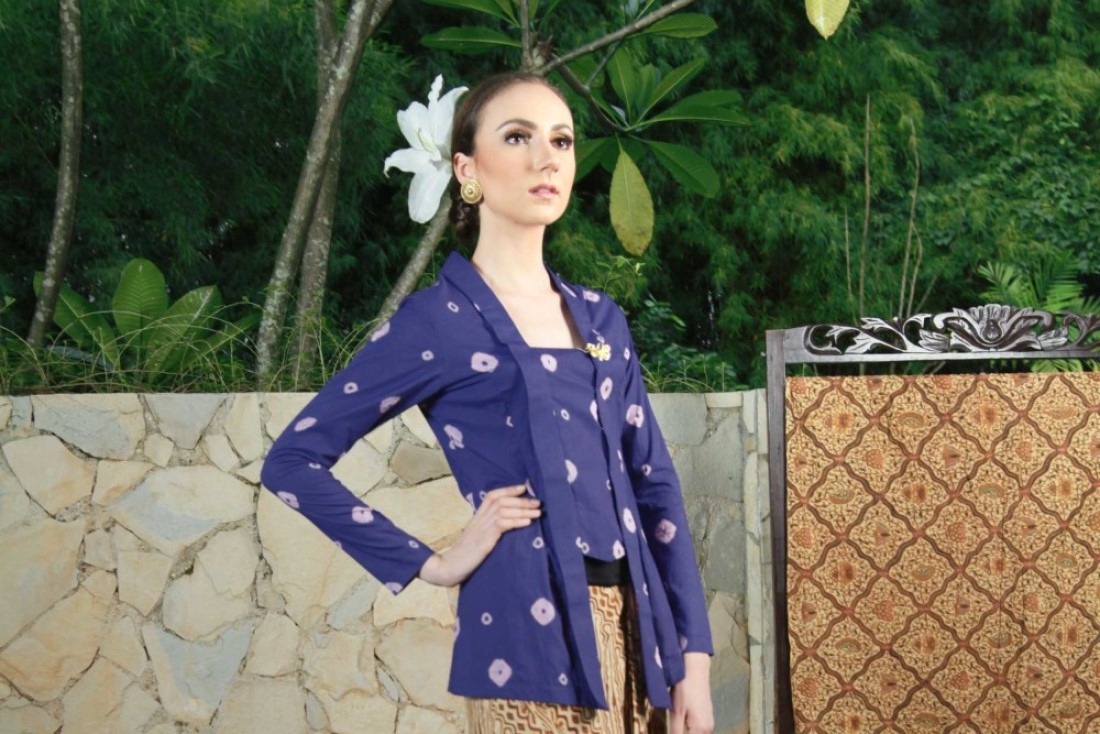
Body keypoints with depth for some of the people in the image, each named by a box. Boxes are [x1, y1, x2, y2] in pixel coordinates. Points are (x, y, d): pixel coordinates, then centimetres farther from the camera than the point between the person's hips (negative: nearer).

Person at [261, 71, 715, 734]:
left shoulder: (600, 318, 13)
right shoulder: (440, 320, -4)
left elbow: (654, 486, 11)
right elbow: (293, 462, -5)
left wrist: (693, 656, 4)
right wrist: (431, 564, -6)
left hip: (633, 627, 6)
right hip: (533, 632, -6)